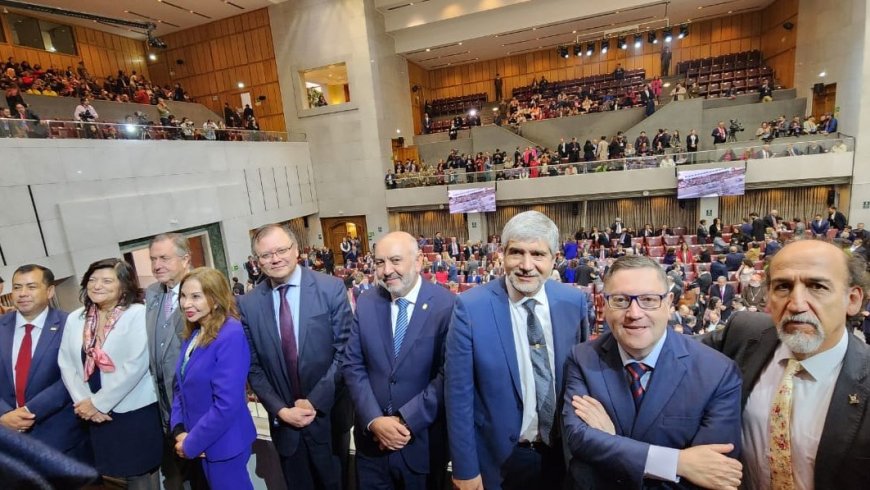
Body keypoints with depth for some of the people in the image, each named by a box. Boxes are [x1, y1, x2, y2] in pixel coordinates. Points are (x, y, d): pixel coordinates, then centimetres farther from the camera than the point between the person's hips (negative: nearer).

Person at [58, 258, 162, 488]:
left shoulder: (138, 314, -11)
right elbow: (66, 365, 5)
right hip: (96, 416, 5)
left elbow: (136, 364, -17)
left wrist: (99, 403, -12)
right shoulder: (75, 319, 7)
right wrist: (84, 402, -7)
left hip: (135, 411, -5)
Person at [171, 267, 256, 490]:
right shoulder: (193, 335, 3)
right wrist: (179, 431, -4)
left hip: (223, 444, -7)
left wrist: (191, 444, -15)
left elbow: (226, 404, -25)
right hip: (202, 443, 8)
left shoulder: (230, 335, -23)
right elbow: (181, 387, 9)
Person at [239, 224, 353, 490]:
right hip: (283, 419, 2)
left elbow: (344, 350, -11)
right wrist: (280, 410, -8)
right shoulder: (247, 304, -4)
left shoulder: (331, 288, -12)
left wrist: (315, 401, -13)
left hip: (328, 415, -1)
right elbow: (253, 366, 0)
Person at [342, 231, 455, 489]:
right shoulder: (365, 304, -2)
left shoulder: (446, 305, -15)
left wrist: (407, 420, -16)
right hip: (371, 438, 3)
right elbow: (352, 366, -1)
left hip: (423, 442, -3)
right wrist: (374, 420, -11)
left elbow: (448, 375, -16)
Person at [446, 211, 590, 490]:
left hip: (563, 453, 3)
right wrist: (465, 467, -9)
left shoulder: (574, 301, -8)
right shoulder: (471, 307, -19)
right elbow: (458, 394, -14)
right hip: (500, 457, -3)